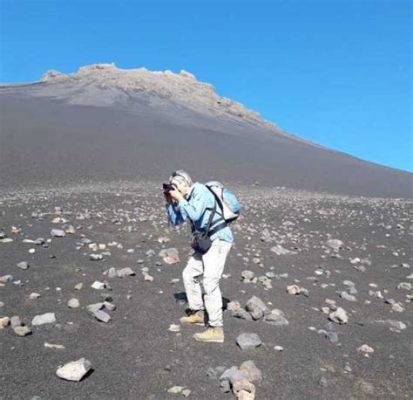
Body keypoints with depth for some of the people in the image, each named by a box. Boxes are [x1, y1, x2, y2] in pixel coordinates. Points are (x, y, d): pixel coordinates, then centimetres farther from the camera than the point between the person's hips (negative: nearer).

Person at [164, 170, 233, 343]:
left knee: (209, 282, -16)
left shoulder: (200, 190, -14)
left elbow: (194, 215, -28)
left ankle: (216, 329, -13)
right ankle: (198, 313, 29)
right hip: (207, 241, 10)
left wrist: (179, 199, -17)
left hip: (219, 240, -10)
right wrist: (170, 202, 5)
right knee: (189, 274, 16)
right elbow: (175, 221, 17)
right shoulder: (186, 199, 11)